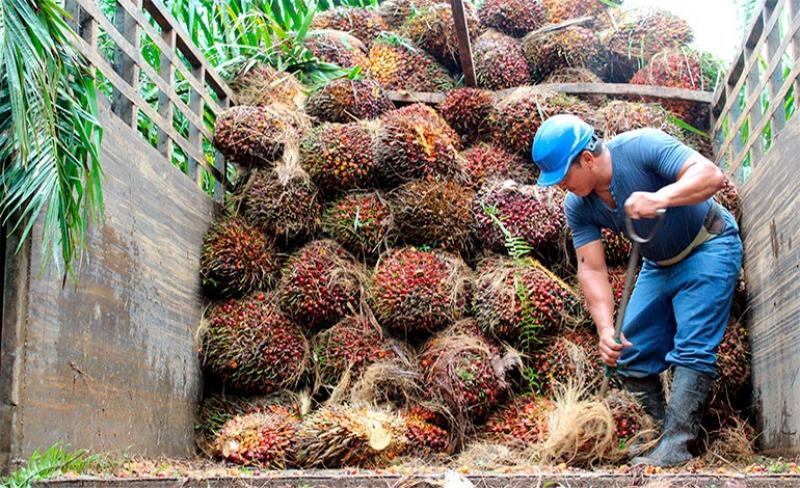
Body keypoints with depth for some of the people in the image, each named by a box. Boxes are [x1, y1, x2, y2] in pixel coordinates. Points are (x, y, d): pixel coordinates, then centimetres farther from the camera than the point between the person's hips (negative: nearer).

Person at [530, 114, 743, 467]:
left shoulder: (641, 147, -29)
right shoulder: (578, 206, -12)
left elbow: (711, 174, -39)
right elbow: (591, 269, -14)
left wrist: (660, 198, -58)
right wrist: (605, 329, -26)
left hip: (708, 247, -7)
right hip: (658, 264, 7)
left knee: (692, 348, -17)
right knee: (631, 352, 2)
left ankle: (676, 444, -17)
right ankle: (654, 434, 14)